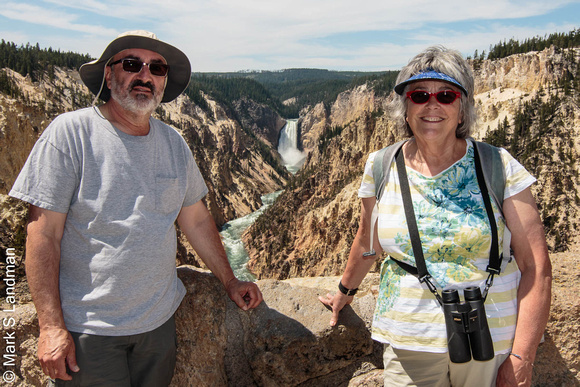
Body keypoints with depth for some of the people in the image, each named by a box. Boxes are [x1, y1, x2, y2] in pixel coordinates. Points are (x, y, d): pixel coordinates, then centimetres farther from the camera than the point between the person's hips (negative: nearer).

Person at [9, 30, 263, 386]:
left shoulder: (173, 142, 3)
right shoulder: (70, 133, -12)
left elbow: (196, 219, 10)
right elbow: (44, 234, -13)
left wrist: (230, 281, 12)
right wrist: (51, 326, -16)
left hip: (160, 320, 5)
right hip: (88, 329, -4)